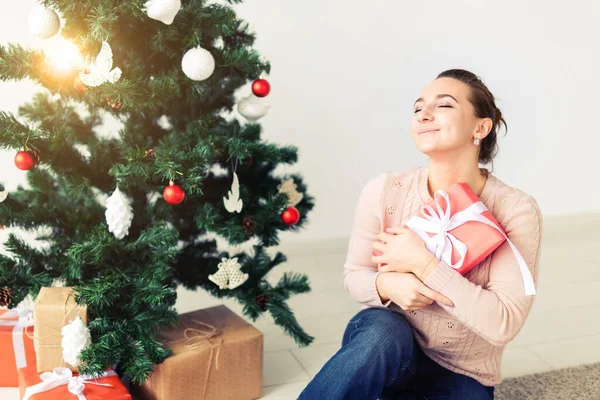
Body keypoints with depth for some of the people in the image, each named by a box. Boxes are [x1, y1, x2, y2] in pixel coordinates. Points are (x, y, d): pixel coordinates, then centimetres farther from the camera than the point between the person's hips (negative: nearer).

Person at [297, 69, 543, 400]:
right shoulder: (384, 191, -12)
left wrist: (423, 264, -27)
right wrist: (386, 285, -23)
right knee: (384, 334, -34)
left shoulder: (515, 210, -16)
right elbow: (354, 274, 0)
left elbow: (504, 323, -21)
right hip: (384, 349, 0)